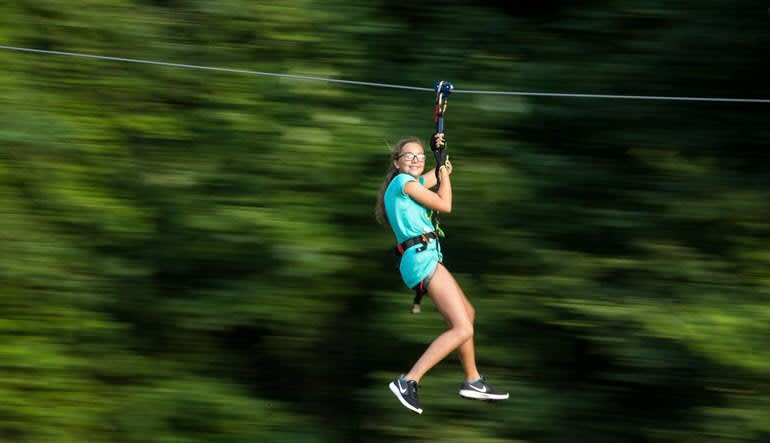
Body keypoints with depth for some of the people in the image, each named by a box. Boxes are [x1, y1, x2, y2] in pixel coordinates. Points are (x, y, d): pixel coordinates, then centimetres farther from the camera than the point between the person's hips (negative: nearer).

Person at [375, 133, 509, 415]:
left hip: (422, 260, 11)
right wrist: (444, 174, 10)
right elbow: (445, 205, -4)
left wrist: (440, 151, 19)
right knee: (462, 329, -18)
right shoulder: (403, 182, -9)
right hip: (422, 258, -11)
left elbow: (442, 171, 36)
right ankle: (408, 381, -26)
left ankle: (473, 381, 33)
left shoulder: (411, 181, 18)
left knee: (467, 313, 25)